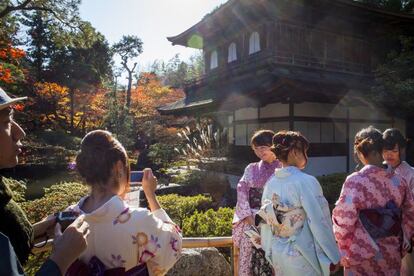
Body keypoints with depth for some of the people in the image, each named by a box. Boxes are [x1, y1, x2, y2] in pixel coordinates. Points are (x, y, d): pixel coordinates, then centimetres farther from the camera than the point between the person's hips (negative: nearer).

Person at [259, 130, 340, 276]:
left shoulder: (271, 183, -3)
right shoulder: (306, 181, -20)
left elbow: (266, 222, 4)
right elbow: (319, 223, -17)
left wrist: (270, 252, 15)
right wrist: (333, 256, -5)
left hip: (277, 254, 5)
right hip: (302, 256, -5)